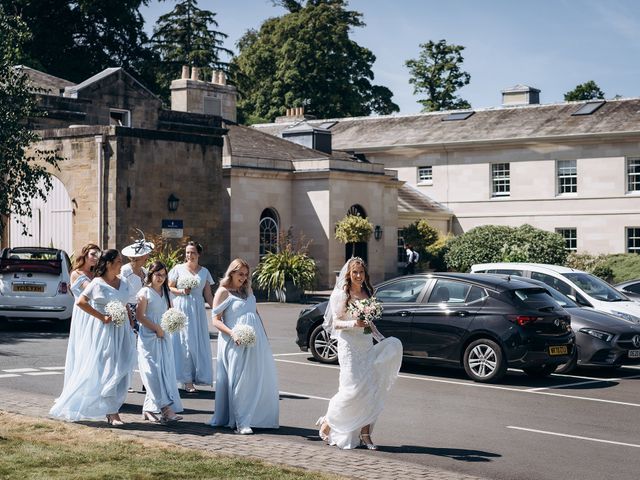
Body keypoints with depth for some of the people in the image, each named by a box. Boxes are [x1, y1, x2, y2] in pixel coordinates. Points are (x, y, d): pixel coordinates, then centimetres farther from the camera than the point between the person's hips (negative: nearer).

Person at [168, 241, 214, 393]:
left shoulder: (204, 271, 10)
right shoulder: (178, 269, 3)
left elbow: (208, 295, 10)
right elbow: (169, 287, 5)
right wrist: (181, 292, -13)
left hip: (198, 309, 3)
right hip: (181, 308, -3)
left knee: (198, 342, 1)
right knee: (185, 342, -6)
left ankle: (193, 378, 10)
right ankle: (187, 380, -3)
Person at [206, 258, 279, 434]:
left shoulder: (247, 290, 17)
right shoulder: (223, 292, -3)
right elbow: (216, 320, -8)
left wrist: (264, 335, 18)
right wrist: (232, 333, -21)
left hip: (256, 341, 7)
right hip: (236, 343, -6)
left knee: (260, 379, 6)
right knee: (239, 380, -7)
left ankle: (258, 417, 16)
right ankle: (241, 422, -4)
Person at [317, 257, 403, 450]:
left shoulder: (368, 294, 13)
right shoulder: (341, 295, -4)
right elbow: (336, 323, -7)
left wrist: (380, 338, 9)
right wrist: (354, 323, -21)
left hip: (367, 345, 6)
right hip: (349, 344, -6)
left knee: (370, 390, 0)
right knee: (352, 389, -10)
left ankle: (365, 434, 4)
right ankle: (327, 423, 9)